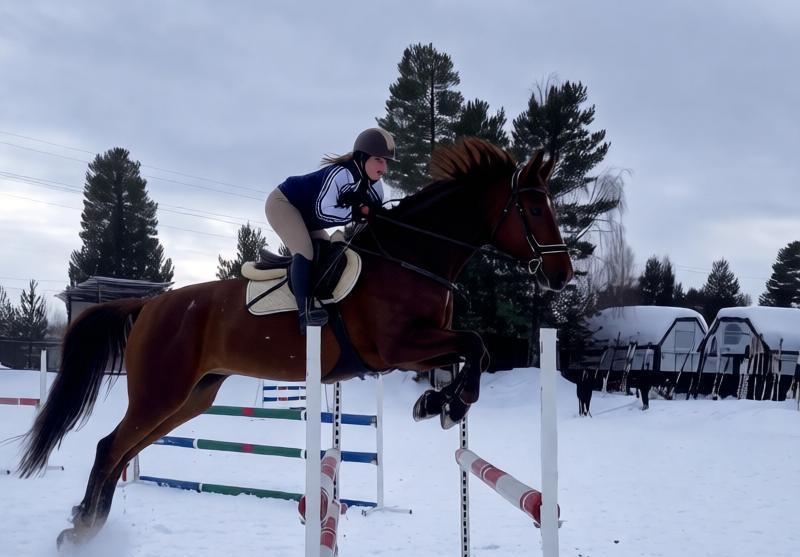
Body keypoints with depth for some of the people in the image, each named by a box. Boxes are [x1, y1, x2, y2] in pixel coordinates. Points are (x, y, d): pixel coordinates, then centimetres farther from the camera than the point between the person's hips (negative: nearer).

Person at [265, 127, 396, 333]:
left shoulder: (374, 186, -7)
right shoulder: (342, 174, -33)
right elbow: (323, 210, -35)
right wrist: (357, 212, -32)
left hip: (306, 218, 10)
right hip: (283, 202, -10)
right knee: (304, 252, -25)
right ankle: (305, 312, -30)